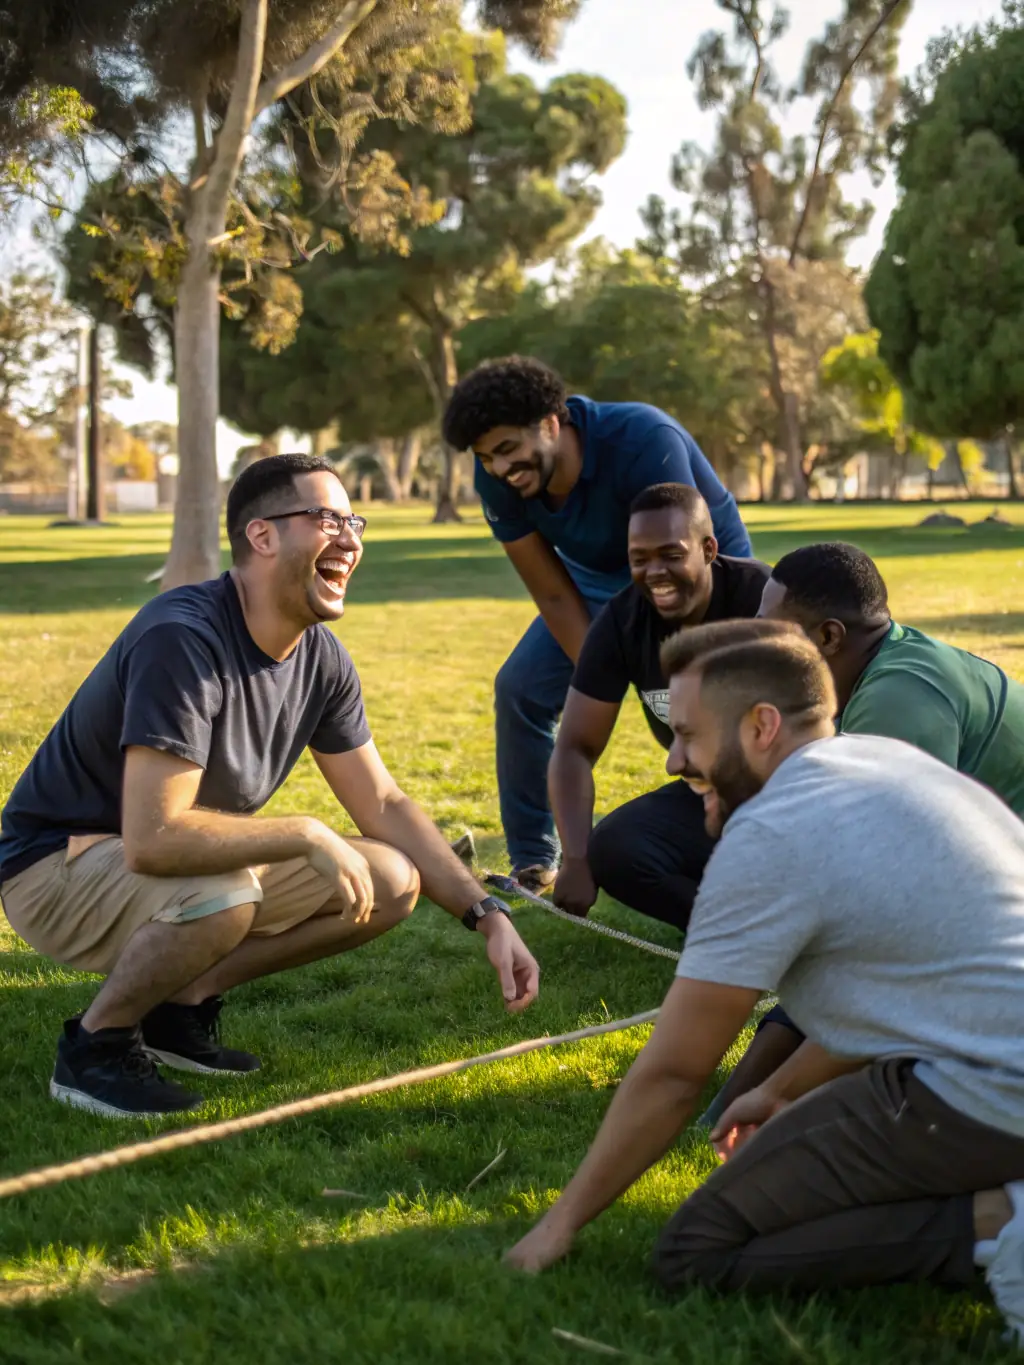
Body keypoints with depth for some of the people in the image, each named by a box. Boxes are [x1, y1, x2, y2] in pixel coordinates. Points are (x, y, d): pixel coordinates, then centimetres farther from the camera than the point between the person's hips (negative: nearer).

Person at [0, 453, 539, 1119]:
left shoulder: (322, 658, -3)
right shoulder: (182, 639, -29)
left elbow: (385, 805, 5)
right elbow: (152, 838, -36)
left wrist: (487, 915, -4)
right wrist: (307, 835, -26)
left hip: (194, 865, 8)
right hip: (57, 866, -8)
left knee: (393, 883, -3)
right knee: (223, 895, -38)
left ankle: (183, 1004, 7)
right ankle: (97, 1041, -9)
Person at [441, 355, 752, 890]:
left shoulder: (642, 440, -38)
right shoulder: (497, 482, -21)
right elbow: (554, 596, -16)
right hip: (600, 579, 5)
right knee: (520, 689, -4)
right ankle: (532, 863, 8)